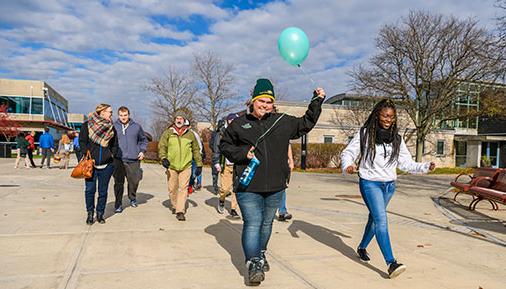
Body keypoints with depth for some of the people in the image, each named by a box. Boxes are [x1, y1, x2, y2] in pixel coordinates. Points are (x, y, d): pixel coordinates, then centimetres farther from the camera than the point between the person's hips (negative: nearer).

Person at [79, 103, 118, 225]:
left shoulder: (111, 128, 8)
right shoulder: (87, 125, 0)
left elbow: (115, 145, 15)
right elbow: (82, 142, 1)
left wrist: (112, 155, 3)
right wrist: (88, 155, -9)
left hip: (107, 165, 2)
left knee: (103, 191, 7)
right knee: (90, 189, 0)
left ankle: (100, 214, 20)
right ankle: (90, 214, 16)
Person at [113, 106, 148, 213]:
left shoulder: (136, 126, 8)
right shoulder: (113, 126, 2)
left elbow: (143, 140, 19)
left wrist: (142, 151, 7)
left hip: (133, 160, 2)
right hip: (118, 159, -2)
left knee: (134, 181, 7)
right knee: (119, 182, 0)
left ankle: (133, 198, 32)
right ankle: (118, 204, 10)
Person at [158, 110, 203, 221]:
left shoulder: (190, 134, 7)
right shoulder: (168, 133, 4)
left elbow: (196, 150, 12)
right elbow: (162, 146, 0)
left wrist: (199, 165, 10)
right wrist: (163, 158, -18)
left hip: (185, 166, 0)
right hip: (171, 166, 0)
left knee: (183, 188, -6)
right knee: (172, 188, 9)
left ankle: (180, 211, -3)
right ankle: (174, 206, 31)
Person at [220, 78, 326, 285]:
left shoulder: (283, 122, 8)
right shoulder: (239, 124, 1)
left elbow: (306, 124, 20)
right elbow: (224, 145, 8)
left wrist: (316, 101, 15)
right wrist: (242, 153, -9)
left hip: (275, 186, 4)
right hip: (248, 185, -3)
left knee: (266, 223, 18)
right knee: (253, 224, -9)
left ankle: (260, 255, 39)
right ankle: (253, 264, -4)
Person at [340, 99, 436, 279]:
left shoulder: (396, 138, 4)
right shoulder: (365, 133, -8)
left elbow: (406, 163, 4)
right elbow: (347, 153, -6)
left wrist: (426, 167, -10)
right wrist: (347, 165, -27)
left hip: (389, 185, 5)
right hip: (370, 183, -5)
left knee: (375, 218, 18)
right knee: (381, 219, -15)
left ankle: (362, 247, 40)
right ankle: (391, 263, -15)